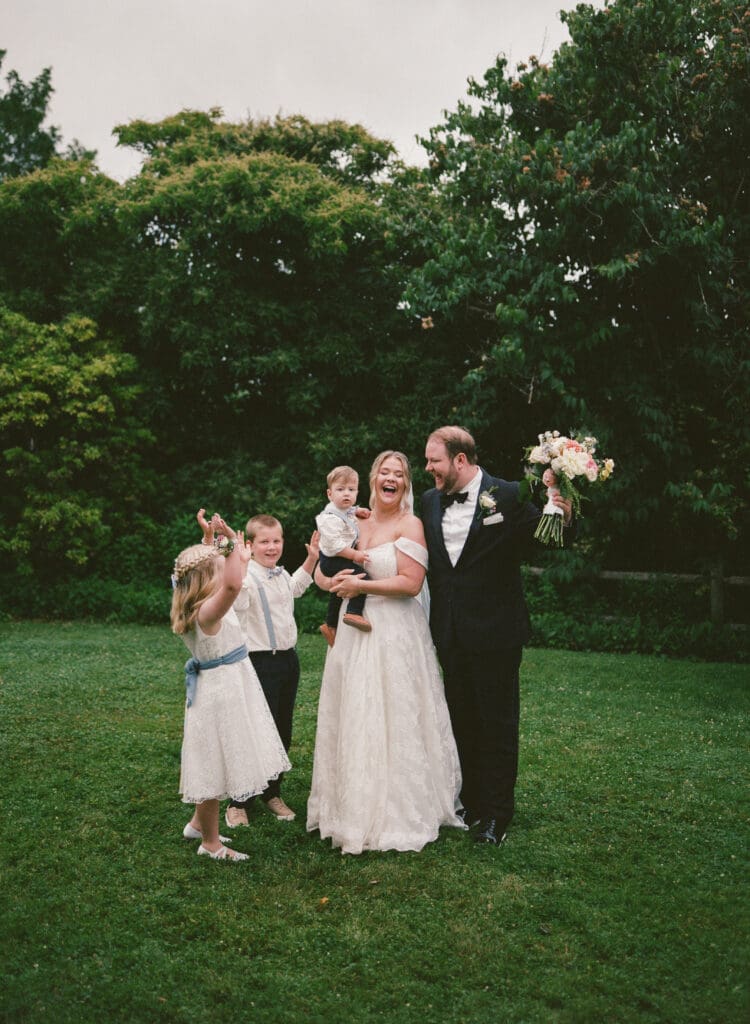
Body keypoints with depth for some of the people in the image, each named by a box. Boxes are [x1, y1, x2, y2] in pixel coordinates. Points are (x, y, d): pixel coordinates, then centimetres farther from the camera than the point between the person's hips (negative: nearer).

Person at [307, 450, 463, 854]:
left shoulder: (409, 524, -7)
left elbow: (410, 583, -16)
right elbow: (321, 573, 12)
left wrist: (361, 585, -13)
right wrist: (335, 582, -10)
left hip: (394, 635, -6)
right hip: (353, 633, 6)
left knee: (391, 723, 1)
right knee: (350, 721, 11)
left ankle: (395, 814, 15)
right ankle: (351, 804, 26)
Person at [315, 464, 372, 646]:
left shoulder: (345, 510, 5)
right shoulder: (331, 518, -25)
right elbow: (334, 544, -29)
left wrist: (357, 512, 10)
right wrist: (355, 555, -29)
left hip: (339, 559, 10)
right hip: (332, 561, -10)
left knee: (338, 593, 23)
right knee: (362, 577, -25)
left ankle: (330, 626, 38)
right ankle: (354, 613, -25)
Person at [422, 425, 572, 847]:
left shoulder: (508, 496, -11)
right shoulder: (430, 501, 4)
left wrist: (561, 519, -29)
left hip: (495, 633, -5)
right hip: (451, 634, 5)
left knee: (498, 725, 8)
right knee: (462, 722, 18)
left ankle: (496, 814, 22)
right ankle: (470, 802, 35)